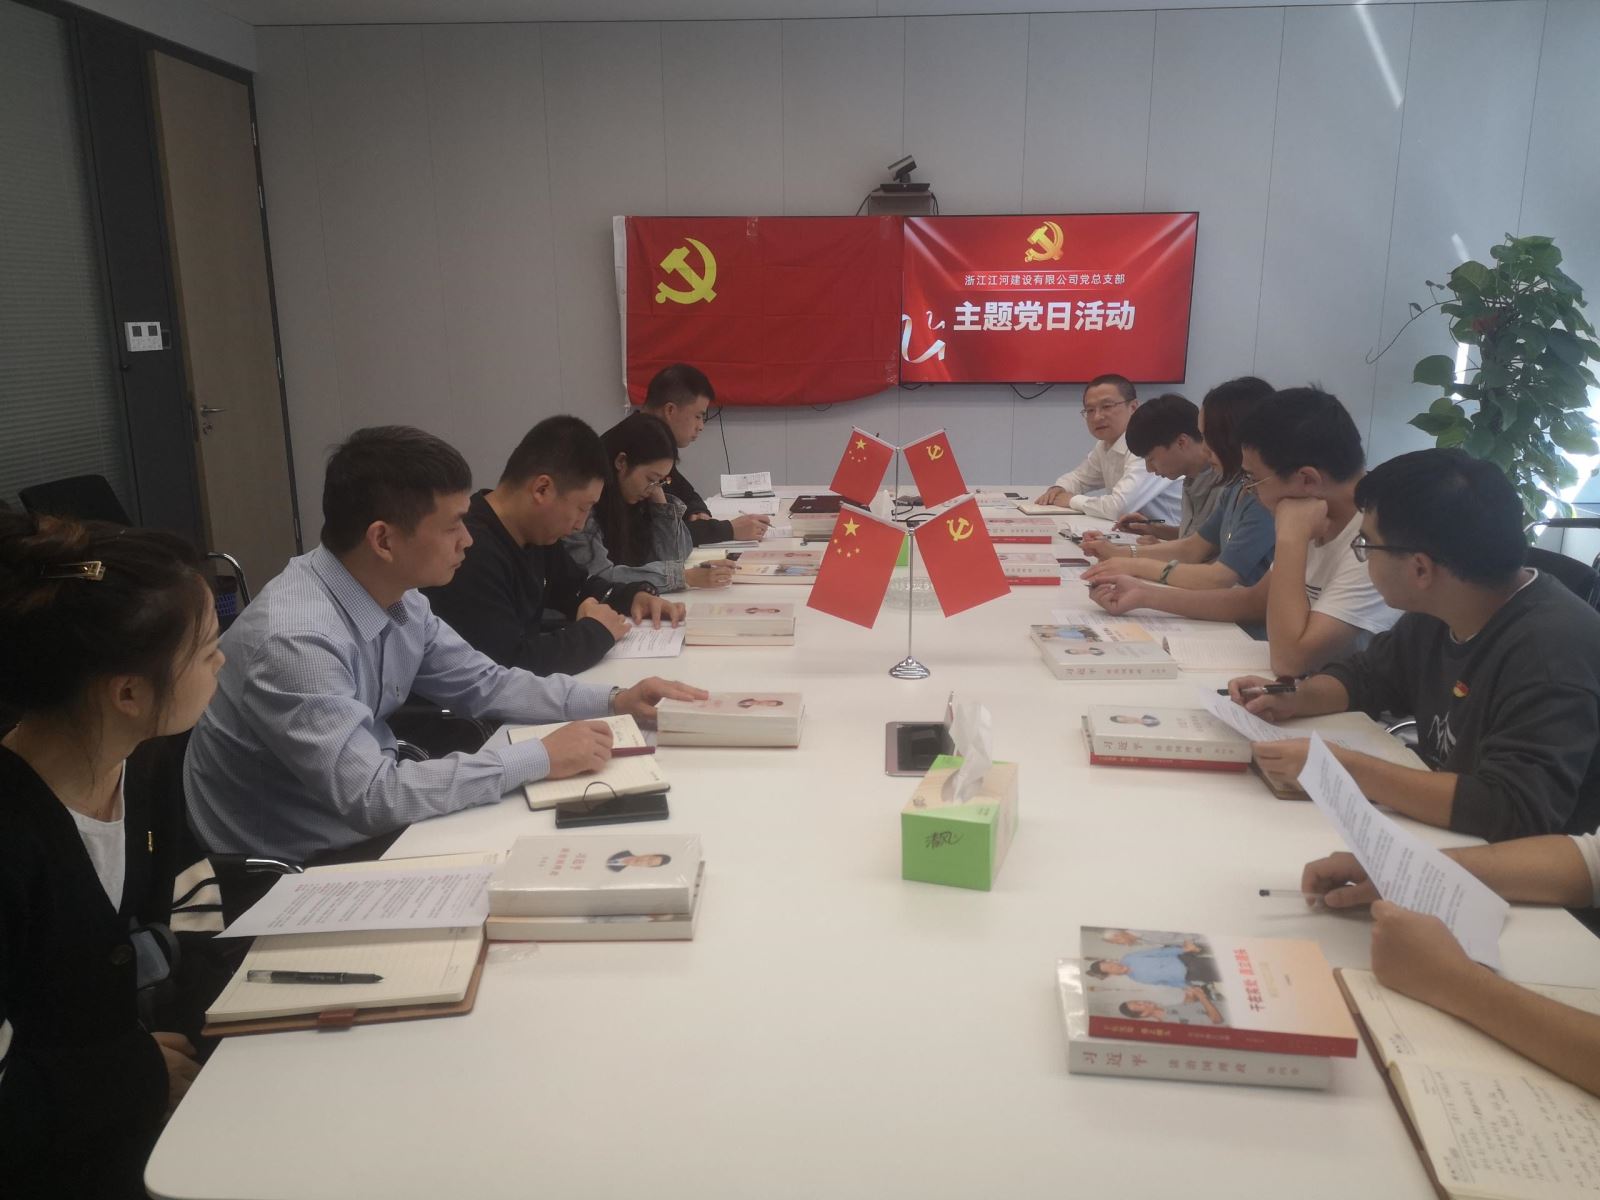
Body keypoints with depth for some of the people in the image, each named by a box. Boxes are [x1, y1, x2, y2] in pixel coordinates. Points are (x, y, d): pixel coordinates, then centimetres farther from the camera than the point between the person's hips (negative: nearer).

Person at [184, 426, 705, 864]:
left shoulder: (399, 599, -6)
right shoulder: (295, 640, -30)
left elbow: (484, 684, 8)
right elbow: (372, 796, -32)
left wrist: (613, 700, -4)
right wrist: (540, 757, -28)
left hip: (362, 832, 7)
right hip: (284, 869, -7)